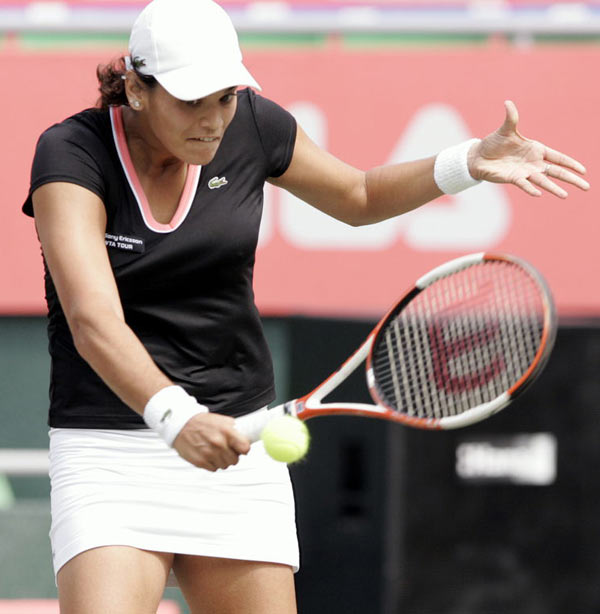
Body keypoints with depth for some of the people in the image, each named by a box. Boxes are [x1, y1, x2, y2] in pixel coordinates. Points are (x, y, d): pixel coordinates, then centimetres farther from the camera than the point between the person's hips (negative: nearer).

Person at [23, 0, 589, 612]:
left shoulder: (250, 126, -1)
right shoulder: (72, 154, -15)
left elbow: (358, 197, 18)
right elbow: (93, 321, -28)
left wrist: (471, 162, 1)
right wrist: (175, 417, -44)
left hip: (236, 443, 4)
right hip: (108, 447, -4)